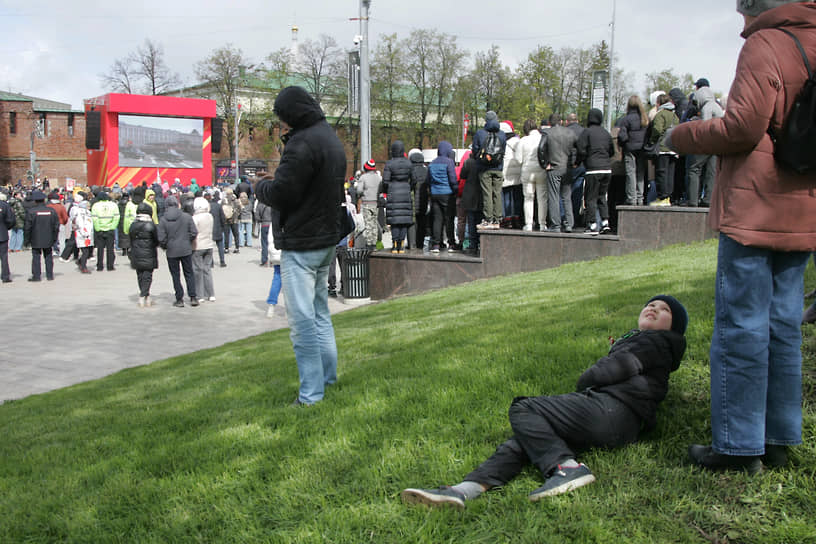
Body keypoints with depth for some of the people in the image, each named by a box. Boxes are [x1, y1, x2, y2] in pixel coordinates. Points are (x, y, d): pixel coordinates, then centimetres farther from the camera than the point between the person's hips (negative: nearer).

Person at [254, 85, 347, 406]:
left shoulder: (303, 143, -19)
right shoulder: (330, 137, 14)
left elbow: (280, 194, -20)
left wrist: (261, 186, 0)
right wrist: (279, 174, 9)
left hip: (302, 245, -10)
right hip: (328, 238, 10)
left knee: (302, 318, -5)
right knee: (320, 310, 20)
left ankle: (311, 392, 0)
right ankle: (327, 375, 30)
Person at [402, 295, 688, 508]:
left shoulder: (655, 341, 6)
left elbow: (605, 372, -5)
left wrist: (583, 387, 12)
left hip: (609, 410, -8)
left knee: (522, 409, -13)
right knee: (524, 441, -7)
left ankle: (566, 467, -31)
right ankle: (464, 491, -24)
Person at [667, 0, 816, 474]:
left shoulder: (764, 44, -9)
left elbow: (744, 126, -18)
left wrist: (682, 136, -3)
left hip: (754, 212, -8)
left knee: (741, 327, -2)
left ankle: (739, 446, 4)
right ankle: (778, 439, 20)